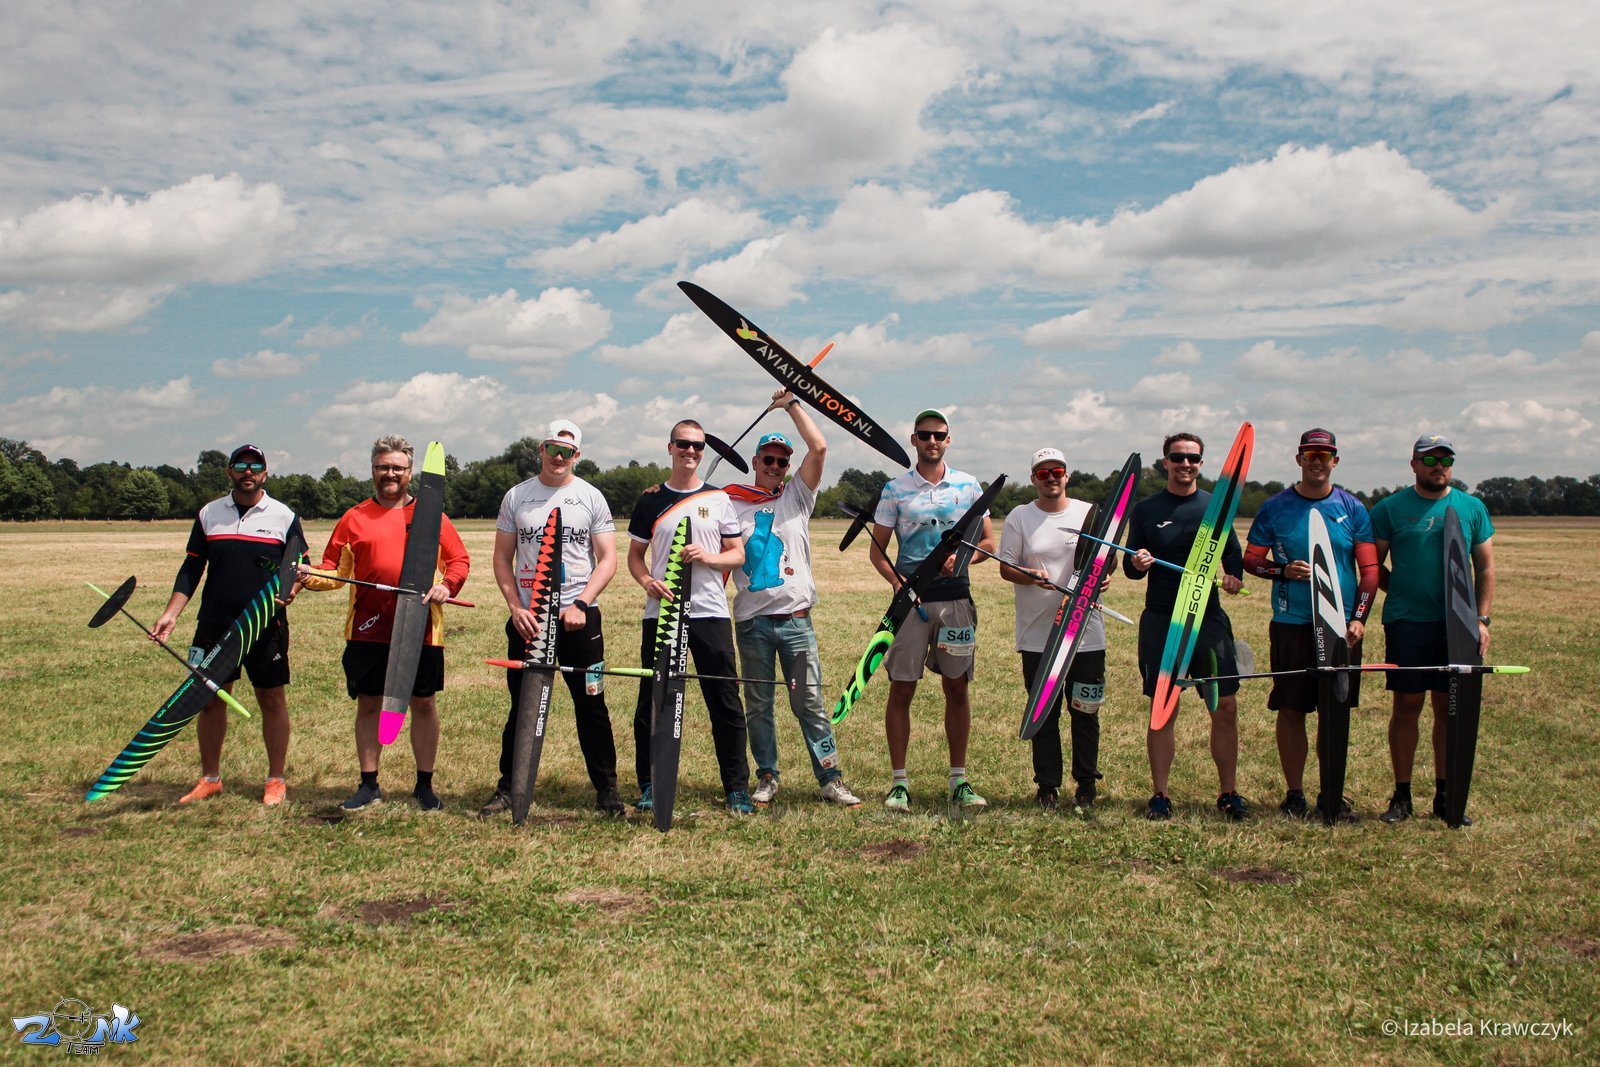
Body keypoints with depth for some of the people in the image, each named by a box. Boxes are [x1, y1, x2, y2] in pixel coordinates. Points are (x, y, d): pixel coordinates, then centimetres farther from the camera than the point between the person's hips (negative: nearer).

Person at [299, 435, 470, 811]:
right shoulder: (354, 518, 8)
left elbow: (459, 559, 7)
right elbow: (335, 569, 9)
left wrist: (447, 585, -11)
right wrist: (311, 577, -11)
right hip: (368, 629, 1)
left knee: (424, 703, 5)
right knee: (368, 704, 7)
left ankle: (424, 785, 18)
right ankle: (369, 785, 20)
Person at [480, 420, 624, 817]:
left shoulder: (591, 497, 5)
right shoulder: (516, 497, 8)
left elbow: (607, 559, 1)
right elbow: (502, 559, 9)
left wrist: (580, 605, -11)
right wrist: (516, 607, -5)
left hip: (579, 617, -1)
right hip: (527, 618, 1)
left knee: (591, 704, 2)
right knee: (523, 705, 6)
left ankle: (606, 788, 12)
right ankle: (509, 788, 17)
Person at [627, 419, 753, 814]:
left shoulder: (719, 499, 8)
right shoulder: (651, 500, 9)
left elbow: (738, 555, 8)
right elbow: (635, 554, 12)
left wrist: (707, 557, -12)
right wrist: (647, 581, -9)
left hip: (710, 613, 0)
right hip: (661, 613, 1)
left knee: (726, 703, 0)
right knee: (651, 702, 3)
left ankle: (737, 787, 10)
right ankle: (649, 785, 16)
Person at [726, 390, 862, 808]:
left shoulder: (797, 496, 8)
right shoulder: (732, 502, 8)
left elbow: (818, 448, -2)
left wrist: (792, 404, 1)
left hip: (795, 618, 0)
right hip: (751, 620, 1)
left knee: (811, 702, 1)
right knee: (758, 705, 8)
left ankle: (831, 778, 5)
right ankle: (767, 777, 18)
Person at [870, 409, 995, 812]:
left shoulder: (968, 486, 8)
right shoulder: (896, 489, 3)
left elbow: (988, 542, 11)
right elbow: (877, 551, 3)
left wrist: (959, 557, -9)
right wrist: (899, 583, -14)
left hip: (956, 597, 2)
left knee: (957, 688, 7)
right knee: (901, 689, -1)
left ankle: (959, 780, 16)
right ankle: (899, 781, 8)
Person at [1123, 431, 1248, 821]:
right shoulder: (1146, 509, 5)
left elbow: (1233, 555, 10)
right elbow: (1130, 568, 5)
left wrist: (1234, 575, -11)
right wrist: (1136, 563, -18)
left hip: (1209, 617, 1)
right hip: (1161, 620, -1)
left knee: (1225, 707, -1)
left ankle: (1229, 793, 12)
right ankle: (1160, 795, 10)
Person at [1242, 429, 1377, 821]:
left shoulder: (1353, 509, 6)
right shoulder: (1275, 507, 4)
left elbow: (1370, 569, 5)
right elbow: (1250, 559, 7)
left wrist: (1359, 618, -6)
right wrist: (1283, 571, -13)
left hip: (1341, 626, 1)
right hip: (1291, 623, -1)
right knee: (1291, 710, 1)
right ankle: (1294, 793, 11)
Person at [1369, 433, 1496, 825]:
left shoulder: (1472, 508, 9)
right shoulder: (1390, 508, 3)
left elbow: (1485, 568, 10)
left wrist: (1481, 618, 1)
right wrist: (1400, 593, -4)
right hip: (1407, 622, -2)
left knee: (1449, 708, 6)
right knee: (1406, 706, 1)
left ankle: (1445, 795, 16)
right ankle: (1401, 796, 9)